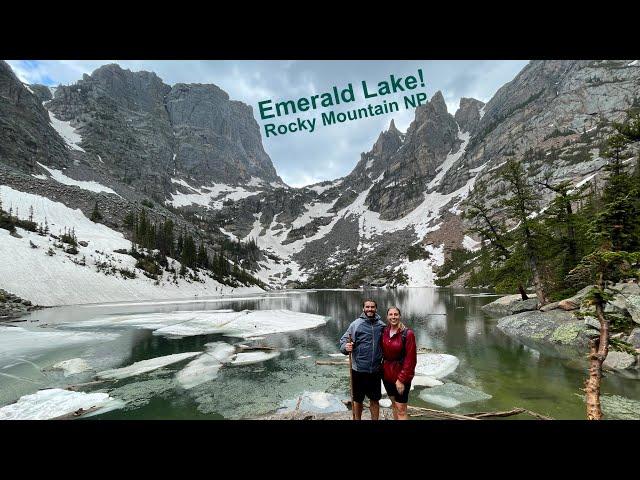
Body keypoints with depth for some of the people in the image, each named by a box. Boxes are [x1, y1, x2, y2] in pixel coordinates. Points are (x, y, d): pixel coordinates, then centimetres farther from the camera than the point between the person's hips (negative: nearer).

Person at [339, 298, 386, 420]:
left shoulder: (381, 325, 1)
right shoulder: (356, 324, -7)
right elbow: (343, 340, -7)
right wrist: (346, 347, -28)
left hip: (376, 370, 2)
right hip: (359, 370, -2)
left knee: (375, 400, 15)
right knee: (357, 400, 13)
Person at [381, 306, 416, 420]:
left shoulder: (407, 333, -16)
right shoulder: (384, 331, 0)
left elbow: (411, 359, -16)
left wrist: (401, 379, -17)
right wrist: (382, 369, 1)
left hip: (401, 374, -5)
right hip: (387, 373, 5)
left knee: (401, 409, 1)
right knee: (394, 404, 20)